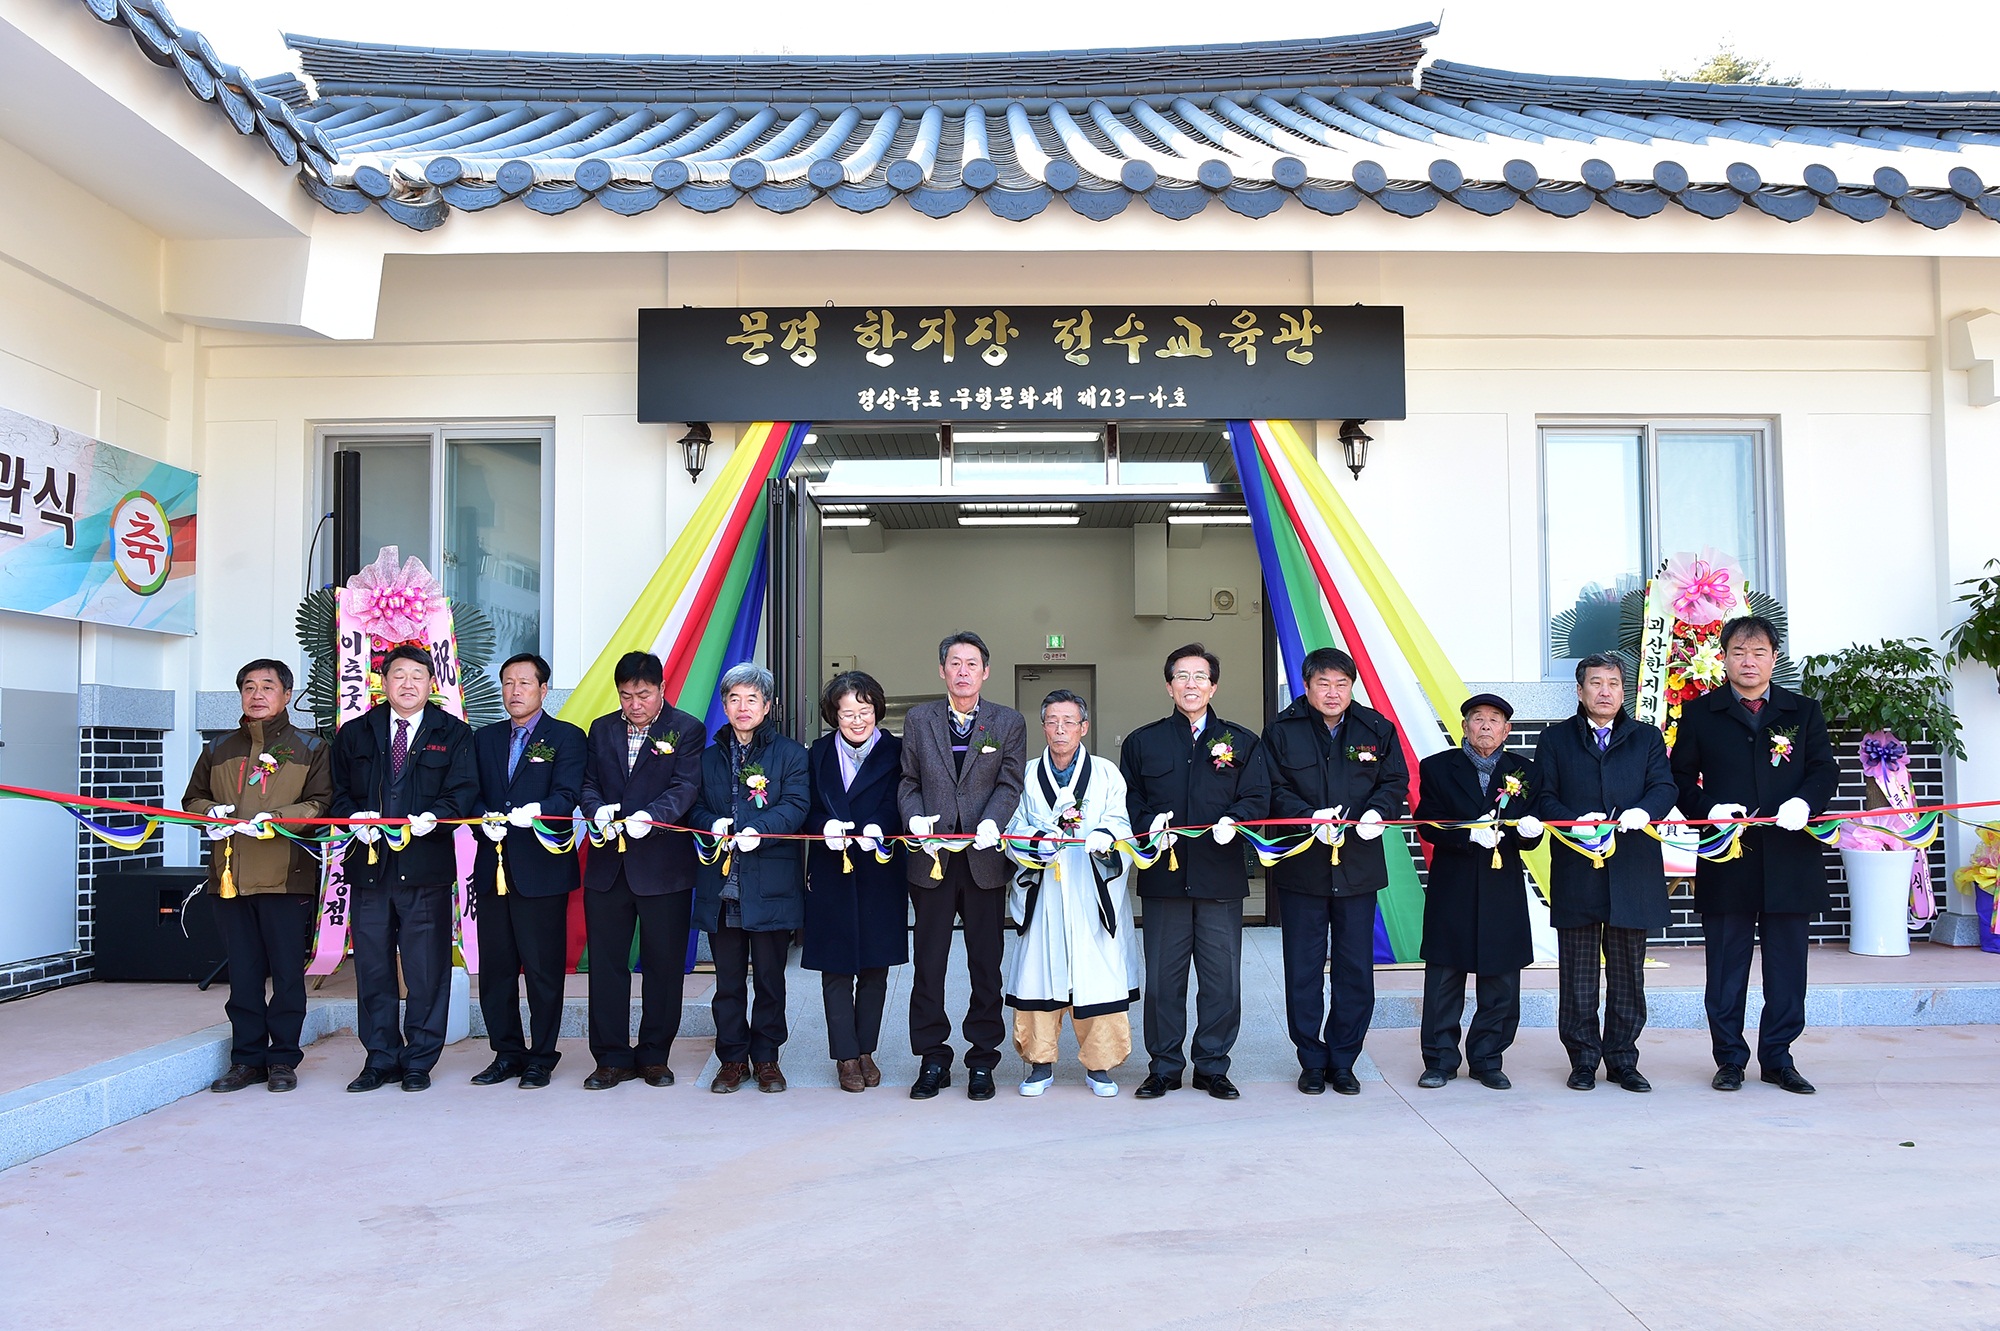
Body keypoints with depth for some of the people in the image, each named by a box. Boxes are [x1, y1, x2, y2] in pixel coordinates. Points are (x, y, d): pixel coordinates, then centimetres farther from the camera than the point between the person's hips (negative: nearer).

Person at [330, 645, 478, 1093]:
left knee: (427, 968, 0)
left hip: (426, 867, -2)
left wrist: (435, 816, -20)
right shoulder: (354, 734, 14)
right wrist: (355, 817, -8)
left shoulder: (453, 734, 7)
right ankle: (380, 1058, 17)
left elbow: (463, 790, -1)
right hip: (368, 862, 2)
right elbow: (339, 792, 12)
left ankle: (419, 1061, 11)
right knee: (372, 967, 6)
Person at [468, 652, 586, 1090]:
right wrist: (485, 819, -12)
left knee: (543, 969, 1)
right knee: (495, 967, 9)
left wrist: (536, 811, -30)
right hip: (493, 868, 5)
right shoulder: (484, 738, 17)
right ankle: (507, 1053, 21)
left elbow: (567, 795, -11)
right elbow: (472, 793, 8)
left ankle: (541, 1058, 11)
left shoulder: (566, 737, 2)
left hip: (542, 869, -5)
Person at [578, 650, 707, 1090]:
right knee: (606, 963, 6)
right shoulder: (601, 729, 13)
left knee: (664, 964, 5)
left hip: (664, 866, -3)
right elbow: (588, 783, 8)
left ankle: (654, 1056, 17)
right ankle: (612, 1058, 15)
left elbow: (685, 787, -11)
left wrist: (651, 815, -29)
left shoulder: (686, 730, 0)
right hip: (607, 864, 3)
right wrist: (597, 809, -15)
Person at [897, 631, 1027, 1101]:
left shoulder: (1009, 722, 6)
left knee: (986, 964, 6)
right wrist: (915, 818, -11)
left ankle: (982, 1059, 18)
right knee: (928, 963, 5)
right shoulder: (919, 719, 9)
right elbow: (908, 781, 8)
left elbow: (1009, 784, 0)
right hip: (932, 857, 1)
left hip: (983, 857, 0)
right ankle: (933, 1059, 16)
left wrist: (992, 822, -18)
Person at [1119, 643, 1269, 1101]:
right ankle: (1164, 1067, 16)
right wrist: (1149, 822, -10)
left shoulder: (1241, 741, 11)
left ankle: (1213, 1066, 17)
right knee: (1162, 977, 3)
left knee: (1222, 978, 3)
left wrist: (1234, 821, -15)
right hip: (1163, 875, 0)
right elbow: (1127, 801, 9)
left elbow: (1257, 798, 4)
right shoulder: (1141, 742, 12)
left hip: (1221, 877, 0)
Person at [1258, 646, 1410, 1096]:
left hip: (1358, 867, 2)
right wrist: (1310, 818, -21)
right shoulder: (1282, 731, 0)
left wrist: (1377, 811, -15)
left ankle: (1342, 1061, 20)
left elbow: (1395, 782, 6)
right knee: (1303, 971, 5)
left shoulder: (1376, 729, 6)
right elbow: (1274, 791, -4)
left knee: (1356, 971, 6)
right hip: (1300, 868, -1)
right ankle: (1312, 1062, 18)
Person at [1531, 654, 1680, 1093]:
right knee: (1578, 972, 2)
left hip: (1632, 873, 1)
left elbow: (1664, 788, 2)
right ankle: (1583, 1060, 11)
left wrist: (1643, 811, -20)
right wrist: (1576, 820, -17)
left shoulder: (1647, 738, 14)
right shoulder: (1555, 739, 11)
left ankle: (1623, 1060, 16)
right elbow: (1543, 797, 2)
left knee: (1628, 971, 6)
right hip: (1575, 873, -1)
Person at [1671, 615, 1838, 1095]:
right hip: (1726, 858, -1)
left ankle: (1778, 1058, 19)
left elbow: (1825, 769, 5)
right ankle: (1730, 1059, 15)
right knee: (1726, 966, 4)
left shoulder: (1803, 711, 11)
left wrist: (1804, 802, -15)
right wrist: (1710, 809, -14)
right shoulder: (1700, 713, 7)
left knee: (1786, 963, 7)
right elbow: (1681, 778, 5)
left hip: (1790, 858, 1)